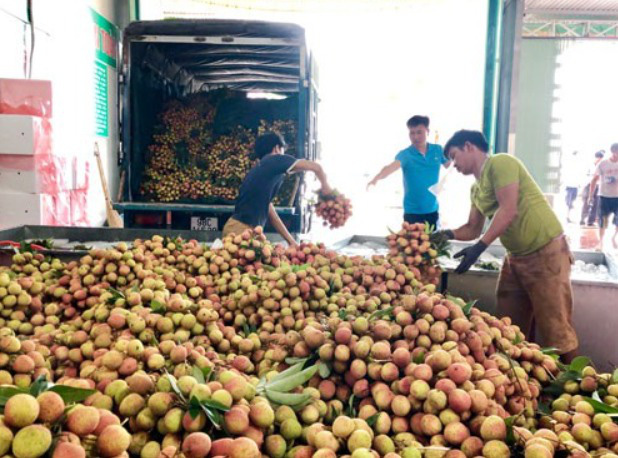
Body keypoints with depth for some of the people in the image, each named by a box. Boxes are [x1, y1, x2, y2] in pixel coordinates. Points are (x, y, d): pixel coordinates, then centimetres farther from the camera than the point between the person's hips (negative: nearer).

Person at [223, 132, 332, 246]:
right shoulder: (276, 160, -1)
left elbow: (271, 215, 21)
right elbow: (316, 167, 1)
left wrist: (292, 242, 21)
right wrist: (325, 187, 20)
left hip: (237, 227, 9)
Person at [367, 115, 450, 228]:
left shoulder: (437, 150, 0)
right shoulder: (405, 154, -11)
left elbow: (450, 166, 16)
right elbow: (392, 166, -31)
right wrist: (377, 178, -49)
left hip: (432, 210, 3)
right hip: (412, 212, -3)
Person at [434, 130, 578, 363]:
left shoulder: (500, 163, -13)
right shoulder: (476, 189, 14)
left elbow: (509, 211, -22)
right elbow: (474, 229, 16)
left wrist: (479, 247, -27)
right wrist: (448, 234, -3)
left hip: (546, 252, -9)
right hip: (515, 257, 9)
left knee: (555, 328, -5)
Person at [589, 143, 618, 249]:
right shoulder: (602, 164, -6)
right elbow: (594, 180, 1)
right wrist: (590, 195, -1)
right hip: (604, 196, -2)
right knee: (603, 220, 4)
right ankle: (600, 242, 17)